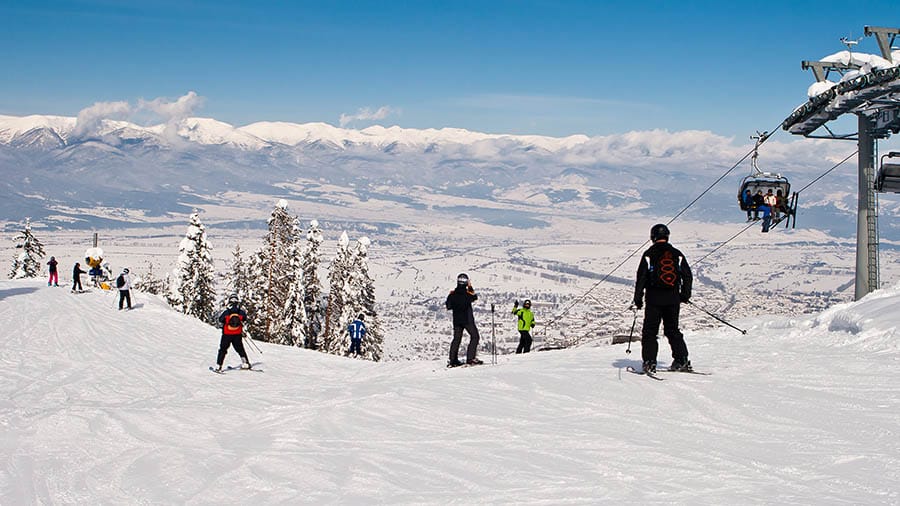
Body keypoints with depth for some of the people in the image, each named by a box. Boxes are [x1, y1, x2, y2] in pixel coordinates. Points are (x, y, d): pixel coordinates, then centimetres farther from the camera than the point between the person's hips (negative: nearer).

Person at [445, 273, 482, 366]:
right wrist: (470, 288, 15)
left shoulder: (452, 294, -4)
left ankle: (453, 360, 9)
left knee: (456, 339, 12)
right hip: (468, 320, -4)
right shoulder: (468, 293, -13)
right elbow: (475, 297, 9)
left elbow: (448, 306, 5)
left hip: (456, 320, 4)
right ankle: (470, 358, -6)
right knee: (474, 337, 5)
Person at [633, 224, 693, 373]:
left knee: (650, 331, 3)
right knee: (673, 330, 15)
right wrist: (685, 295, 22)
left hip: (654, 298, -3)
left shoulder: (649, 254, -5)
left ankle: (650, 362, -7)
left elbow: (641, 277, -6)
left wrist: (638, 298, 1)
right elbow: (688, 276, 10)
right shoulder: (677, 254, 6)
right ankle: (682, 360, 10)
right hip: (673, 298, 4)